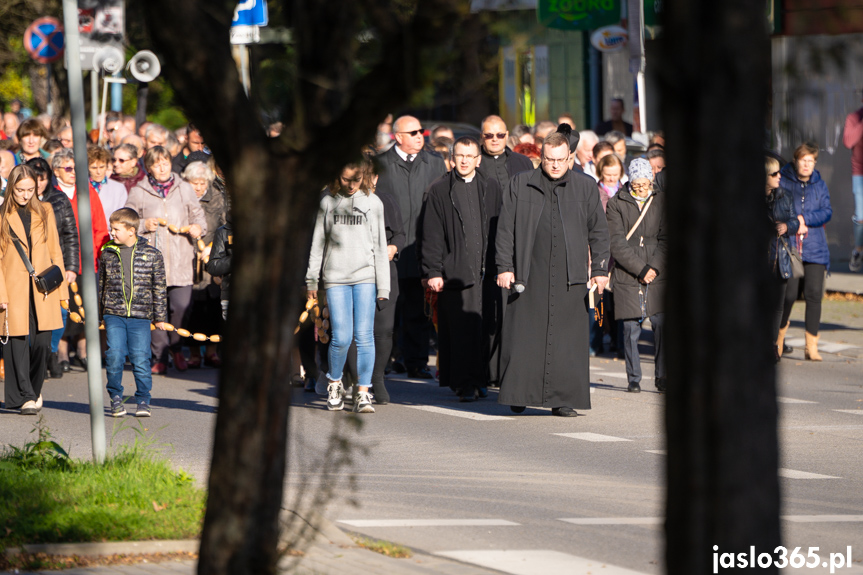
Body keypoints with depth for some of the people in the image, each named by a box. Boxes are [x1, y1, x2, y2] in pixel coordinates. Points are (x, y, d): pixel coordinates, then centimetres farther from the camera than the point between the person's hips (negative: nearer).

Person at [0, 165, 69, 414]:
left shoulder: (44, 213, 11)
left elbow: (55, 253, 13)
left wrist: (61, 288, 8)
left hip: (42, 289, 2)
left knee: (42, 342, -2)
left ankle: (34, 390, 18)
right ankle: (25, 397, -3)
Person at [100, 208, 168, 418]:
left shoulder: (151, 254, 2)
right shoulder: (107, 253, 7)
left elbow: (159, 288, 7)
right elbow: (100, 284, 16)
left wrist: (160, 317, 7)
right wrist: (97, 314, 16)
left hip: (140, 316, -1)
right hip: (113, 314, 1)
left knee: (140, 357, -2)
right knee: (114, 355, -7)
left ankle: (143, 400, 12)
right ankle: (115, 397, 10)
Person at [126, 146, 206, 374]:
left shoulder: (184, 189, 13)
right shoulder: (139, 193, 7)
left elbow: (198, 216, 19)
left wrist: (197, 227, -2)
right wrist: (144, 225, -9)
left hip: (181, 260, 1)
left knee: (182, 307, -6)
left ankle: (176, 348, 19)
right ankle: (160, 357, 6)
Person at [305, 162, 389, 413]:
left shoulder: (373, 202, 6)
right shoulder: (327, 202, 6)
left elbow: (379, 246, 7)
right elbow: (318, 242, 10)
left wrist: (383, 286, 3)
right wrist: (312, 279, 7)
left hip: (365, 276, 0)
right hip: (335, 277, 0)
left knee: (364, 335, -7)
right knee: (341, 337, -6)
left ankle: (364, 393, 0)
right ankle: (334, 383, 19)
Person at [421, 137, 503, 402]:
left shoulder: (491, 189, 13)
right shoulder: (439, 191, 5)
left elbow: (501, 229, 13)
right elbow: (432, 236, 2)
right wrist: (433, 271, -6)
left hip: (487, 270, 3)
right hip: (456, 269, -2)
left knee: (486, 327, 1)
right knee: (461, 328, -6)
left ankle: (480, 379, 12)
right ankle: (464, 383, -1)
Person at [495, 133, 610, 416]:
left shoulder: (585, 187, 10)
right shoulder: (520, 185, 8)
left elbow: (598, 231, 12)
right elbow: (505, 229, 8)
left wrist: (600, 269, 5)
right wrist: (504, 267, 0)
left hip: (569, 275, 0)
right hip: (529, 273, 0)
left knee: (567, 339, -1)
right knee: (524, 337, -2)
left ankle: (562, 400, 3)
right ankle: (519, 395, 8)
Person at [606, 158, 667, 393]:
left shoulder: (661, 201, 10)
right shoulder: (616, 204, 3)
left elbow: (665, 239, 6)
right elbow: (617, 244, -4)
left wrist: (654, 267, -8)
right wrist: (640, 268, -12)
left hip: (657, 274, 1)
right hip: (627, 276, -1)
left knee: (662, 325, -8)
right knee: (631, 329, -1)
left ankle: (662, 376, 0)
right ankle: (634, 380, 8)